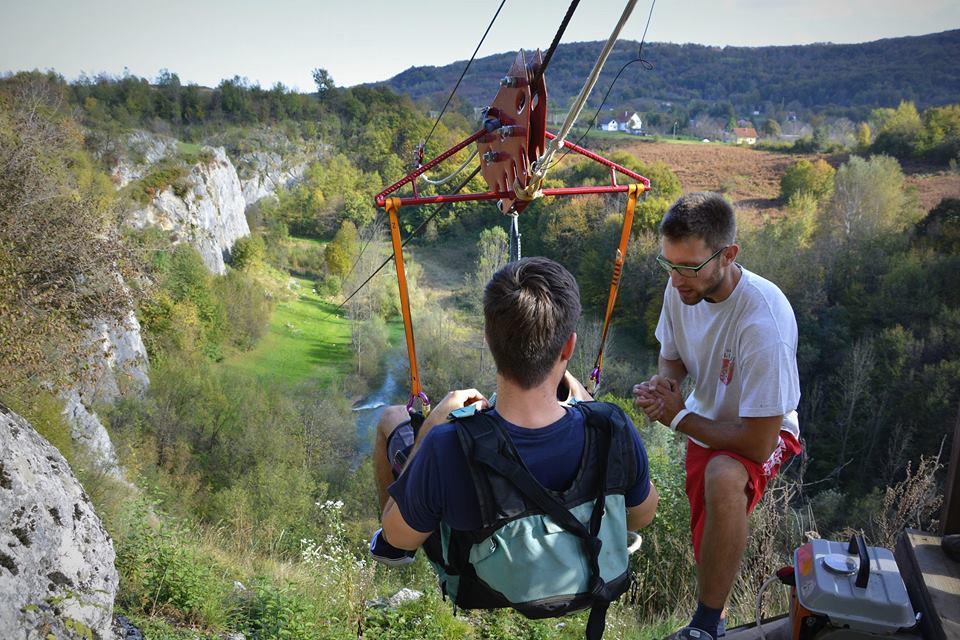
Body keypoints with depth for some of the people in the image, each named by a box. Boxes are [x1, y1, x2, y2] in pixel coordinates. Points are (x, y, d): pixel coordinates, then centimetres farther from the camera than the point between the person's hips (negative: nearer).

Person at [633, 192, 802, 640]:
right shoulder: (681, 289, -14)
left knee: (723, 477, -37)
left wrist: (679, 418, -18)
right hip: (705, 419, 6)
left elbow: (759, 443, -31)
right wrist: (663, 385, -16)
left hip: (764, 431, -6)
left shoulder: (763, 323, -34)